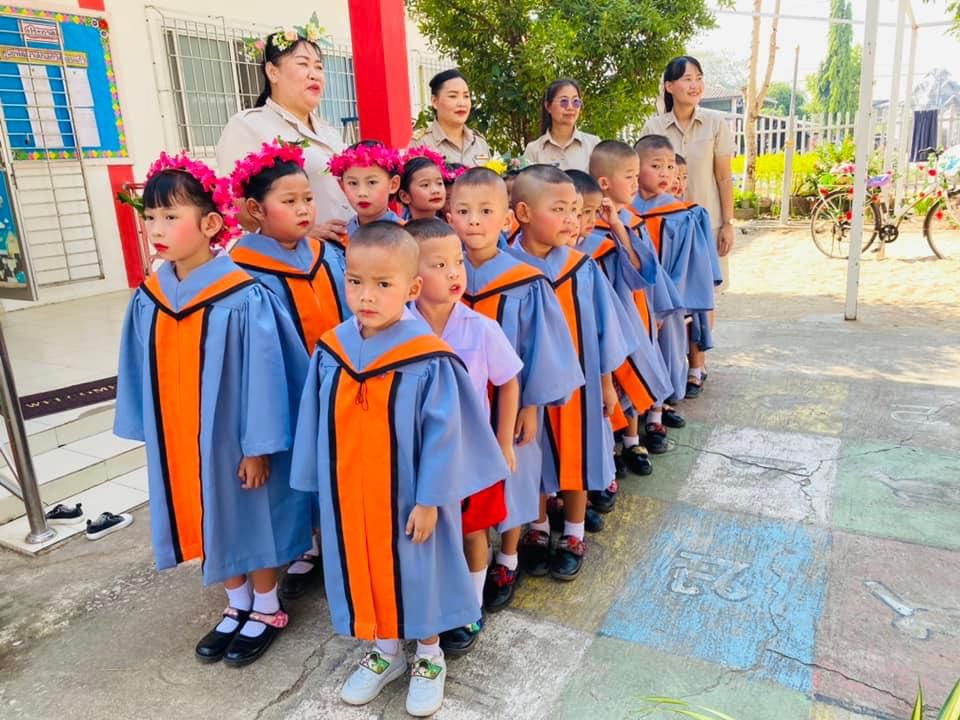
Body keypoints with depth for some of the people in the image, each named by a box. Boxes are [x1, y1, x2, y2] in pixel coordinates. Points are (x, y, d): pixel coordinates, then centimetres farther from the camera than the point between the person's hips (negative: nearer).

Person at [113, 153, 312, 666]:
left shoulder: (243, 299, -20)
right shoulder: (148, 299, -2)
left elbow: (263, 374, -17)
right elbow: (143, 373, 7)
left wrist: (258, 446, -14)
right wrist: (149, 435, 10)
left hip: (234, 437, -6)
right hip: (179, 441, 6)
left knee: (252, 520, 12)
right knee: (207, 522, 19)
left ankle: (267, 610, 35)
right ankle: (237, 606, 41)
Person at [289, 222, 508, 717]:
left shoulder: (429, 361, -20)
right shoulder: (329, 352, -5)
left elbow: (442, 435, -15)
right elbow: (317, 426, 3)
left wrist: (429, 500, -12)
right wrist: (320, 487, 6)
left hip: (407, 496, -4)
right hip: (348, 493, 5)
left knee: (416, 573, 14)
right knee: (364, 571, 19)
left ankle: (429, 658, 40)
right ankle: (384, 652, 44)